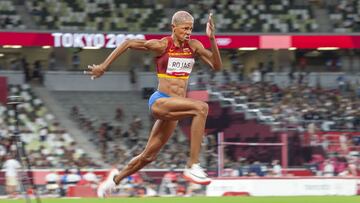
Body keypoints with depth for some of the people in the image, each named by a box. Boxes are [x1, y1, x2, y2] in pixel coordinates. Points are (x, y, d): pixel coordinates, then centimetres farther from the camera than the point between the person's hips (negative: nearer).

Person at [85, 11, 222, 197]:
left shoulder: (193, 46, 4)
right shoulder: (162, 45, -9)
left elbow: (217, 66, -4)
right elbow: (128, 43, -1)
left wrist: (212, 38, -15)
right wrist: (103, 67, 0)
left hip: (172, 107, 6)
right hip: (159, 101, -6)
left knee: (148, 156, 17)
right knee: (201, 108, -31)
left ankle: (116, 178, 42)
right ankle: (193, 166, -32)